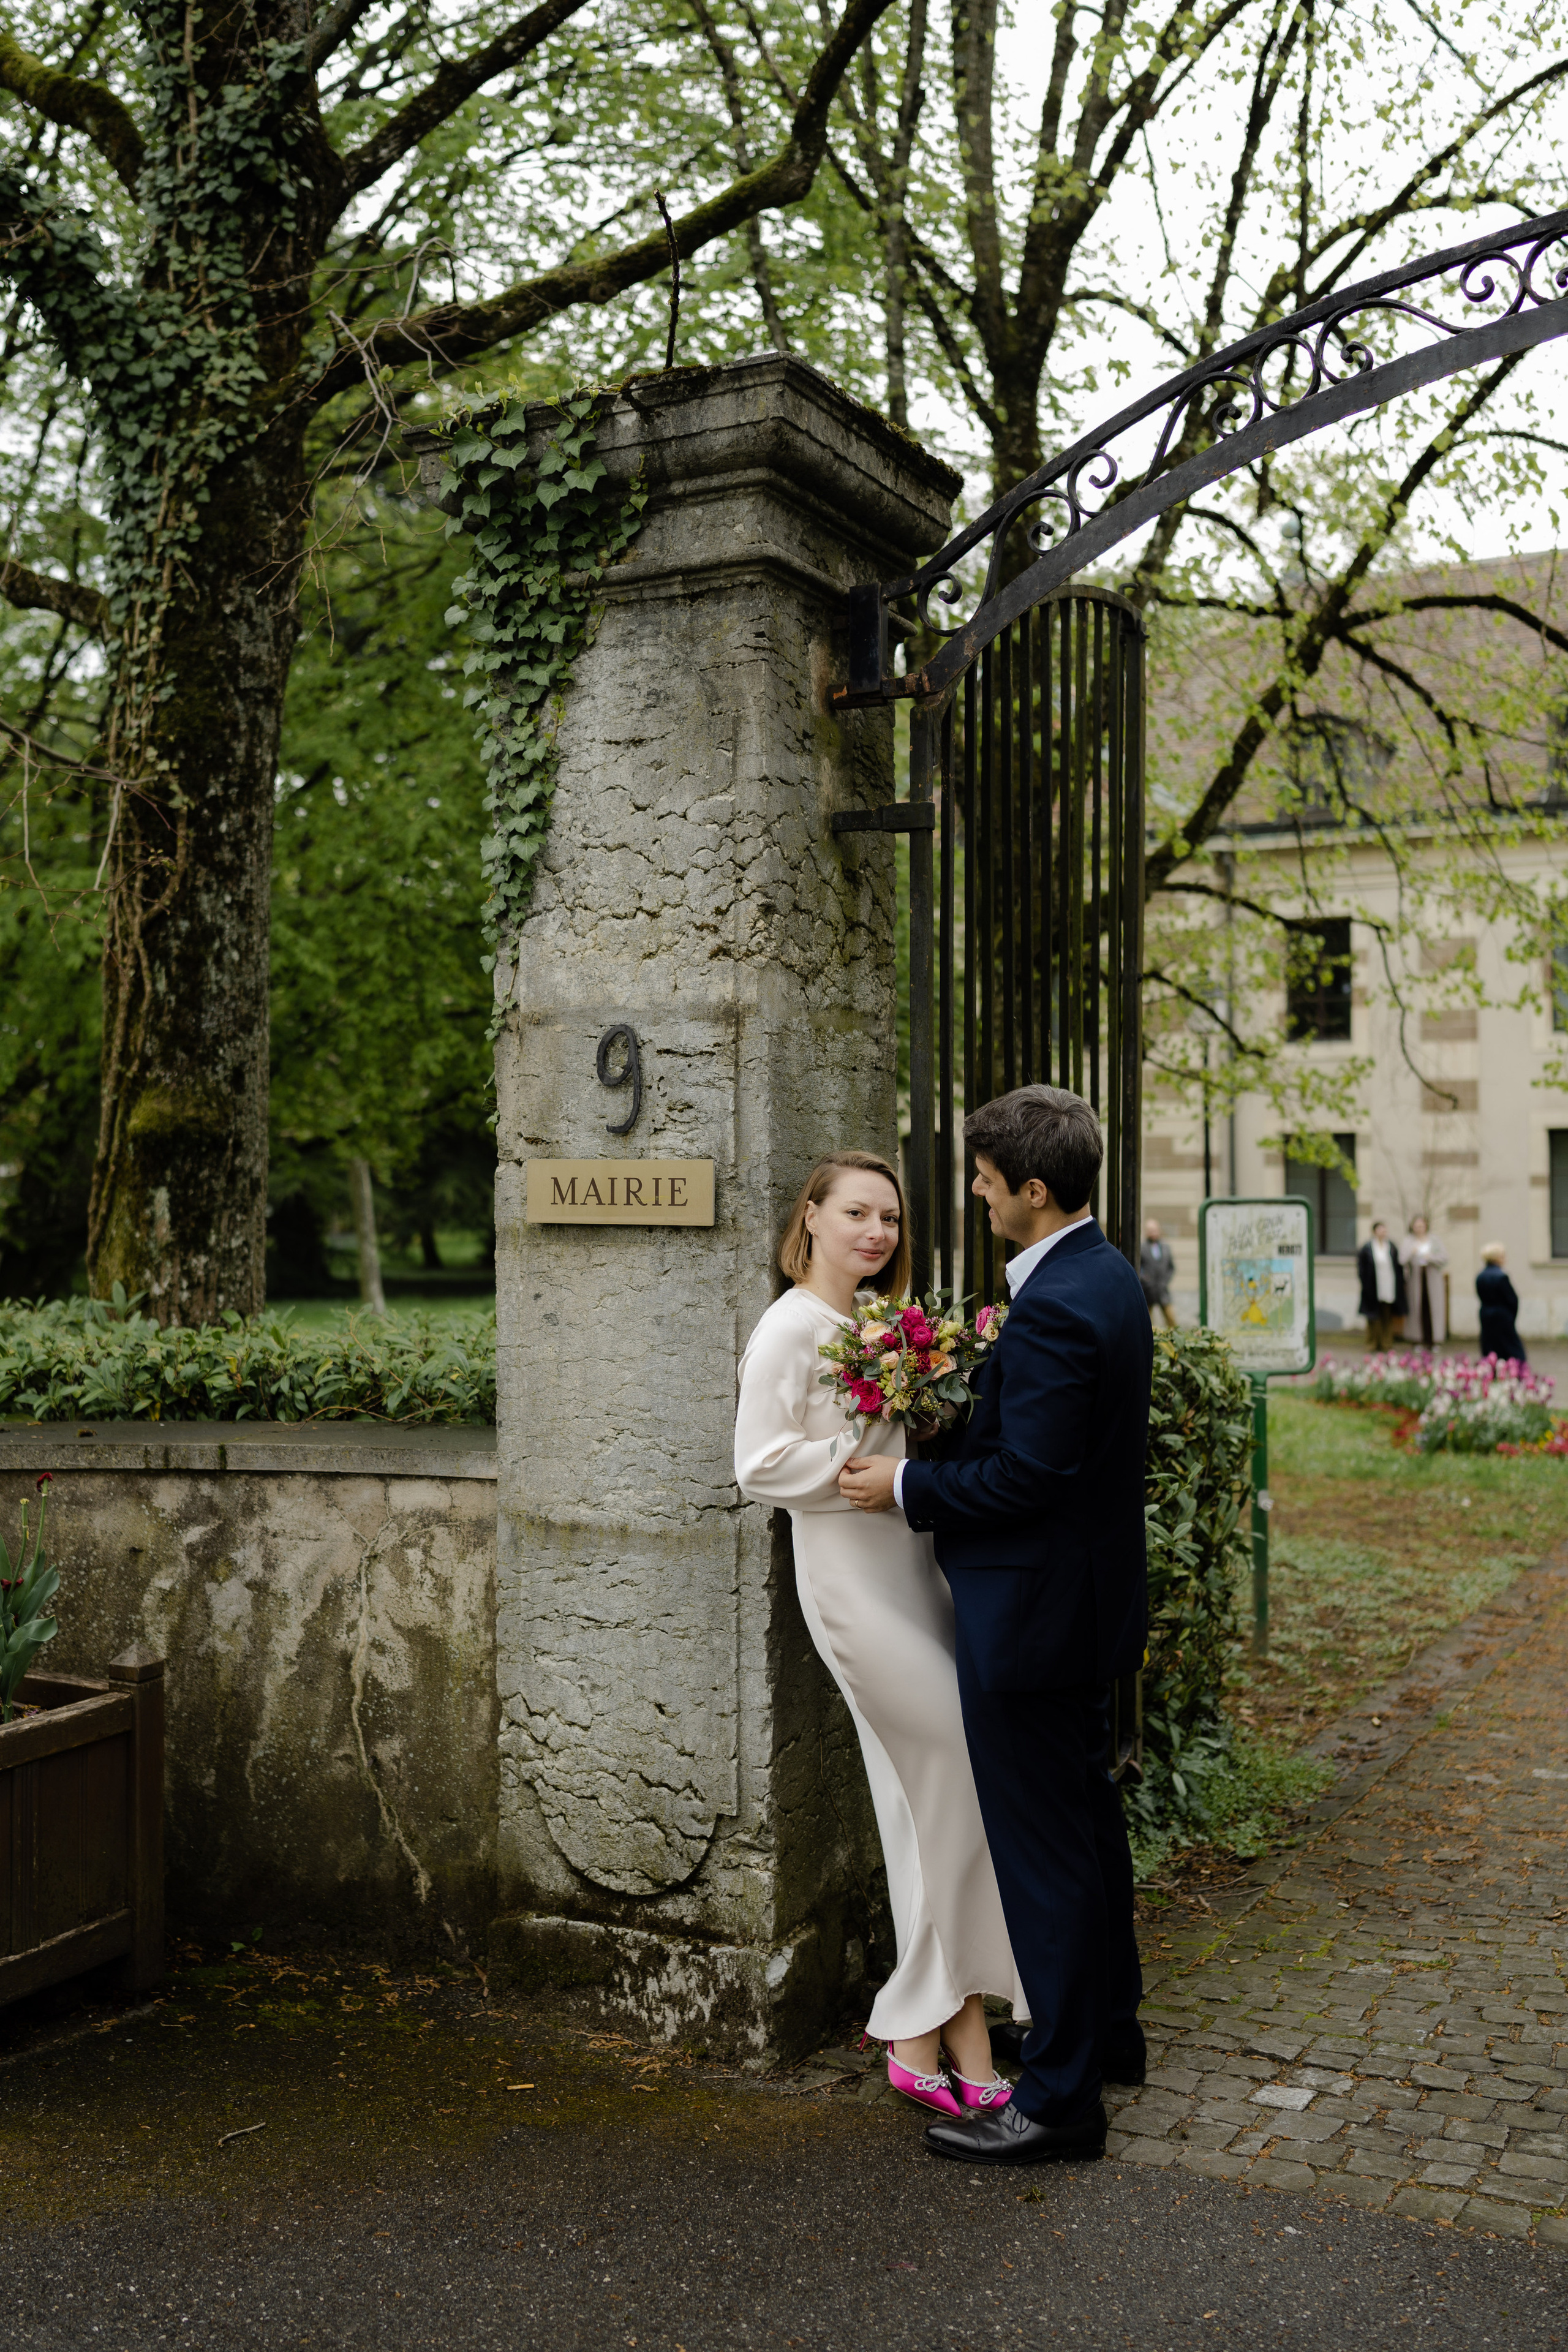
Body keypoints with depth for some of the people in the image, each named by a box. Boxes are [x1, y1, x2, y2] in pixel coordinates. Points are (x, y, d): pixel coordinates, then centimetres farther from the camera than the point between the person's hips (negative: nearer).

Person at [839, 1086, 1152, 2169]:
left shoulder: (1053, 1308, -25)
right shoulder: (1111, 1277, 6)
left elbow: (1027, 1474, -26)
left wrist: (907, 1487, -14)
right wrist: (948, 1435, 10)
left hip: (1034, 1612, -11)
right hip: (1093, 1597, 11)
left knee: (1044, 1849, 1)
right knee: (1088, 1816, 23)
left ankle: (1060, 2097, 13)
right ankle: (1109, 2029, 40)